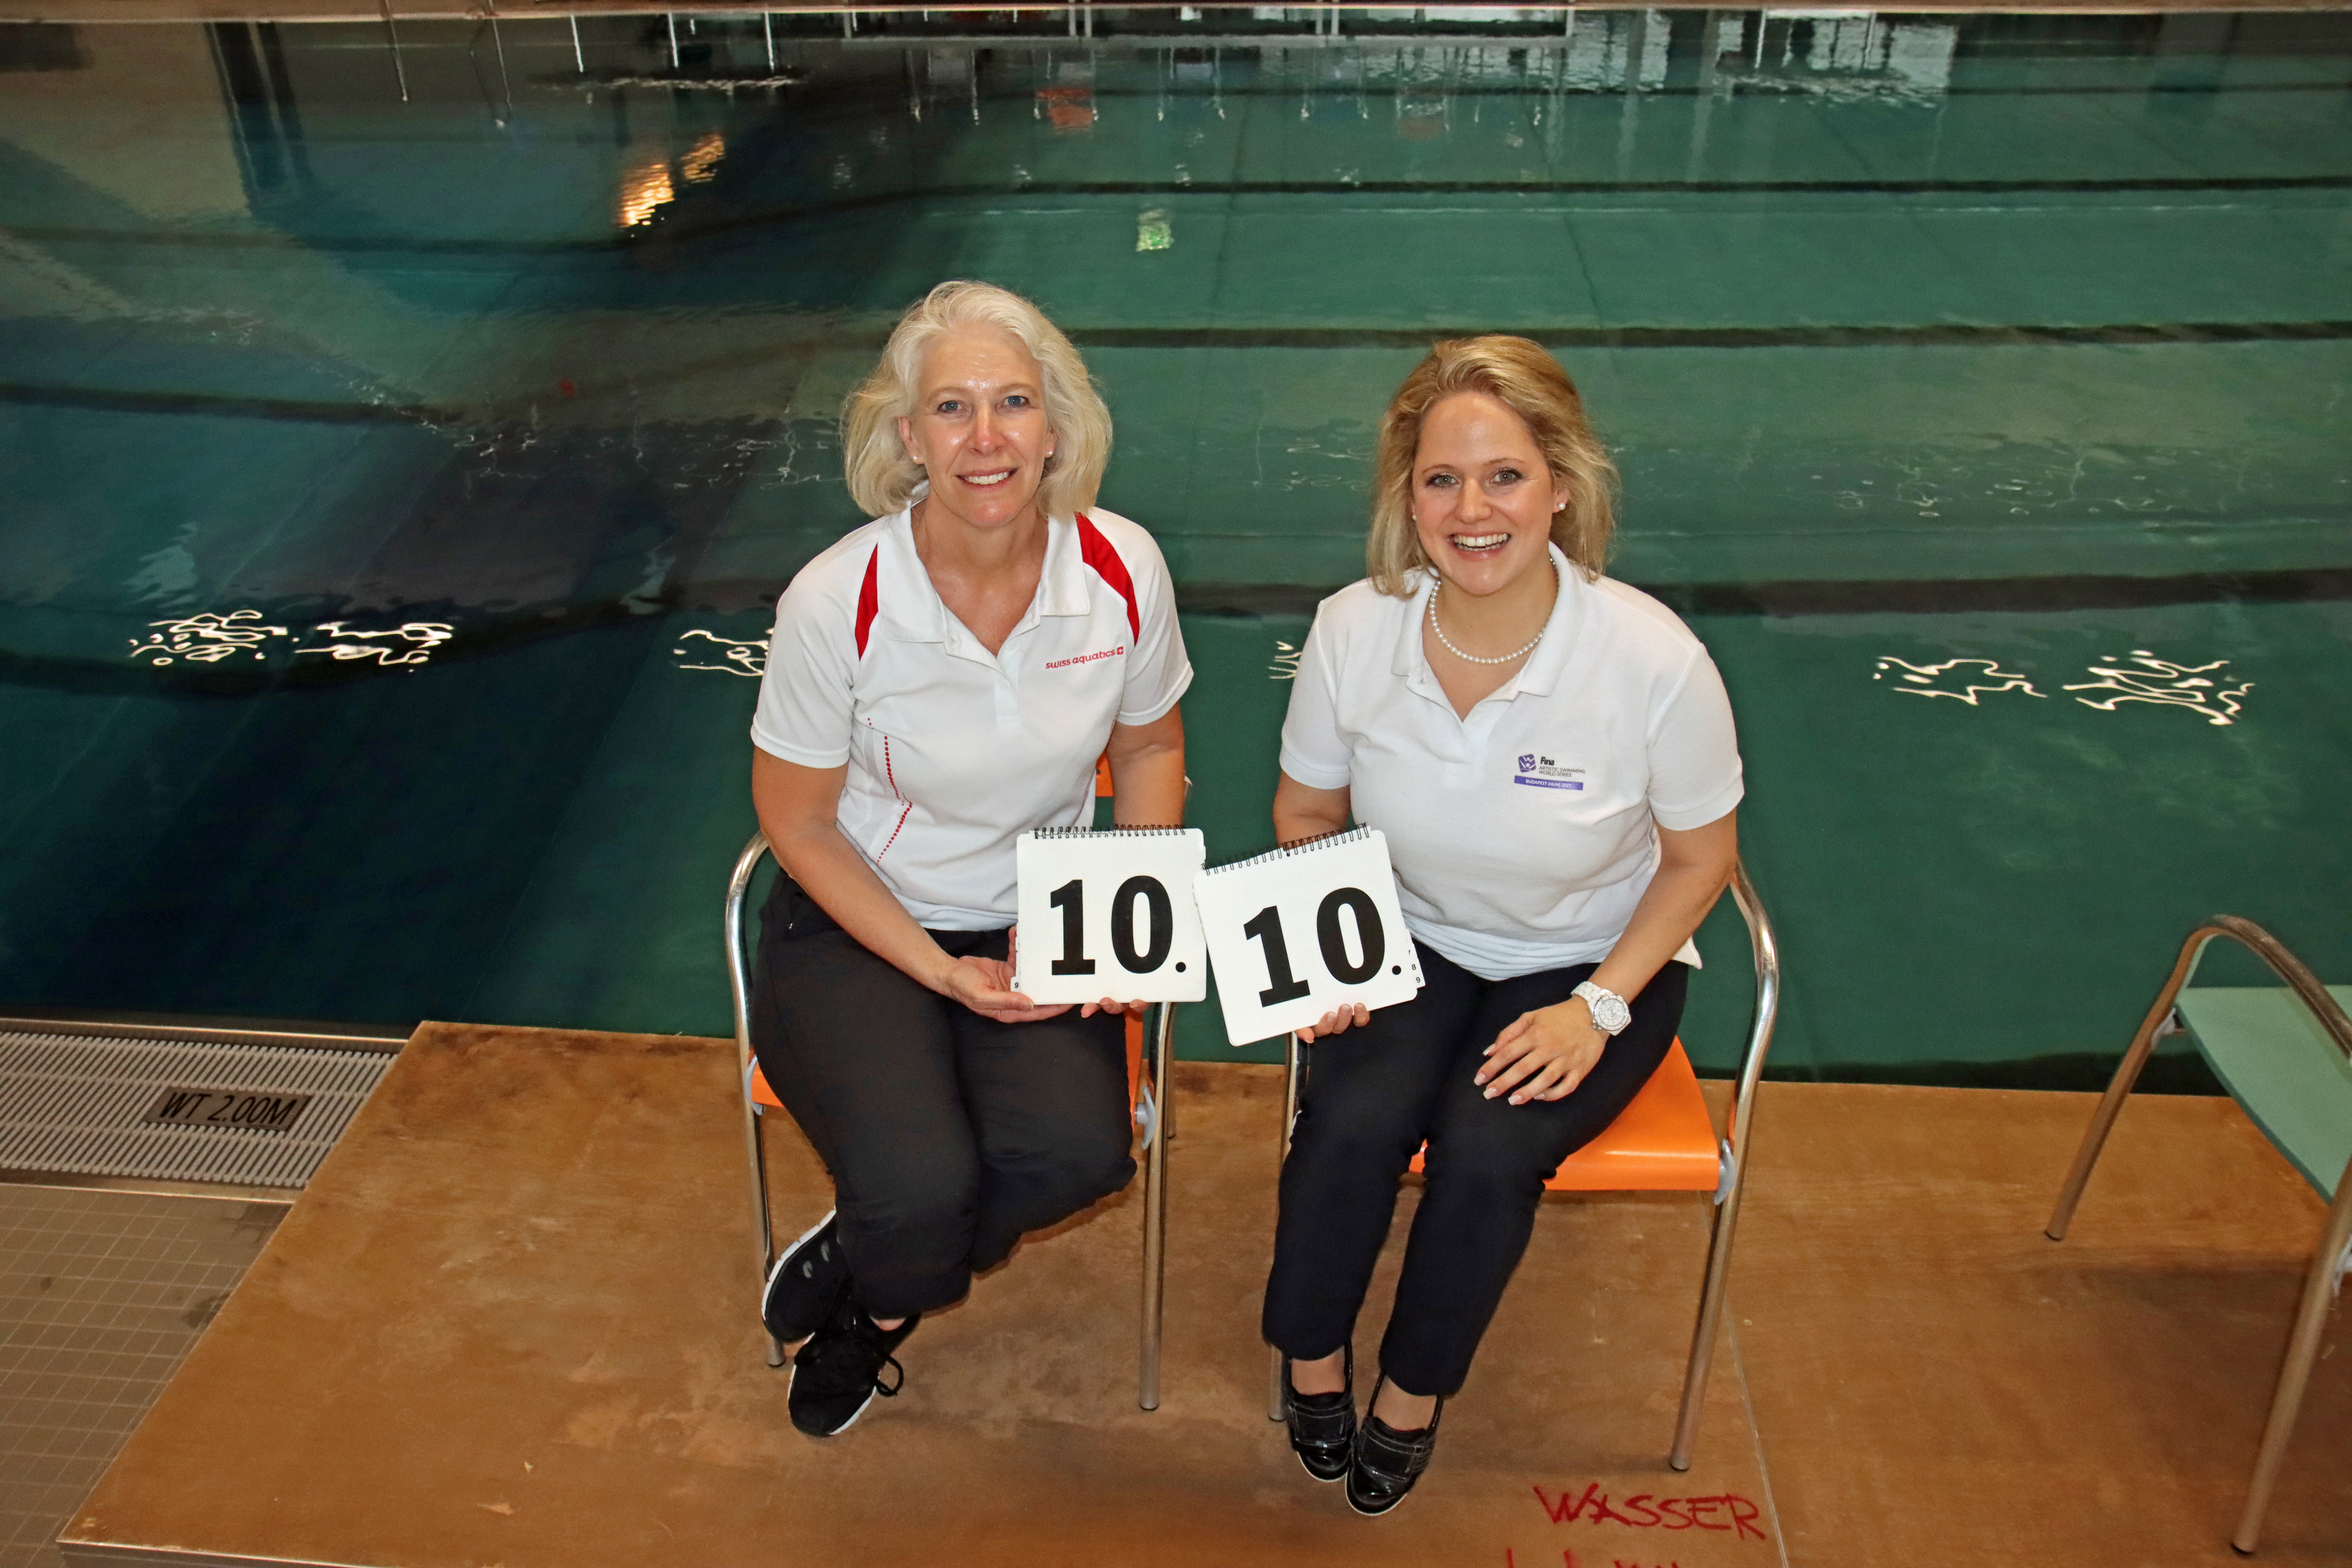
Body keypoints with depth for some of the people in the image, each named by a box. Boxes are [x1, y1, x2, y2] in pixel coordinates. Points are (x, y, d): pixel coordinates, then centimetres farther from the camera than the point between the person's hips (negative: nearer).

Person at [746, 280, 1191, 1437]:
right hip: (855, 925, -2)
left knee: (1077, 1149, -24)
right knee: (919, 1188, -26)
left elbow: (1150, 746, 7)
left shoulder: (1123, 570, -12)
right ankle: (894, 1289, 17)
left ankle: (861, 1282, 10)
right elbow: (797, 823, -7)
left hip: (1036, 920, 3)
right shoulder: (836, 602, -19)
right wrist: (941, 972, -14)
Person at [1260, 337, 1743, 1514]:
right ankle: (1312, 1360, 7)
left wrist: (1598, 1006, -15)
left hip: (1591, 963, -1)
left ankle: (1412, 1393, 5)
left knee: (1486, 1148, -26)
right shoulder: (1352, 633, -16)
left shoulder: (1657, 661, -23)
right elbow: (1306, 814, 2)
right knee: (1352, 1120, -25)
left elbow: (1699, 858, -6)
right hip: (1410, 943, 2)